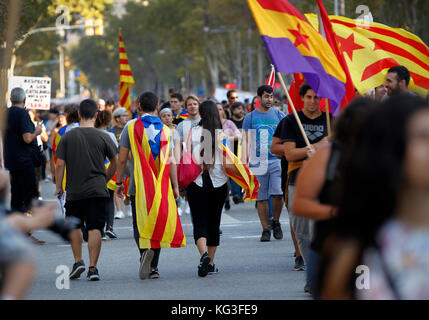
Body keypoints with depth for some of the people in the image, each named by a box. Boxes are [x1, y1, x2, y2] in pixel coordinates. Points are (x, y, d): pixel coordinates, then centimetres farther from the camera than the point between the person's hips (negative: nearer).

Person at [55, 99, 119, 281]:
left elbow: (60, 165, -2)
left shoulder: (67, 137, -1)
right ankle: (92, 268, -6)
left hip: (74, 191, 1)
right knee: (95, 229, -1)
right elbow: (115, 162, 4)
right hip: (97, 190, -1)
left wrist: (59, 187, 8)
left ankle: (78, 261, 9)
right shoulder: (103, 137, -1)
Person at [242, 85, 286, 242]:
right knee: (261, 198, 2)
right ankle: (265, 229, 9)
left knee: (278, 194, -13)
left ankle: (276, 222, 9)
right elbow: (245, 140, 6)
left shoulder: (279, 115, 9)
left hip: (276, 160, 0)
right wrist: (243, 162, -3)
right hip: (258, 162, 0)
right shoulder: (250, 117, 7)